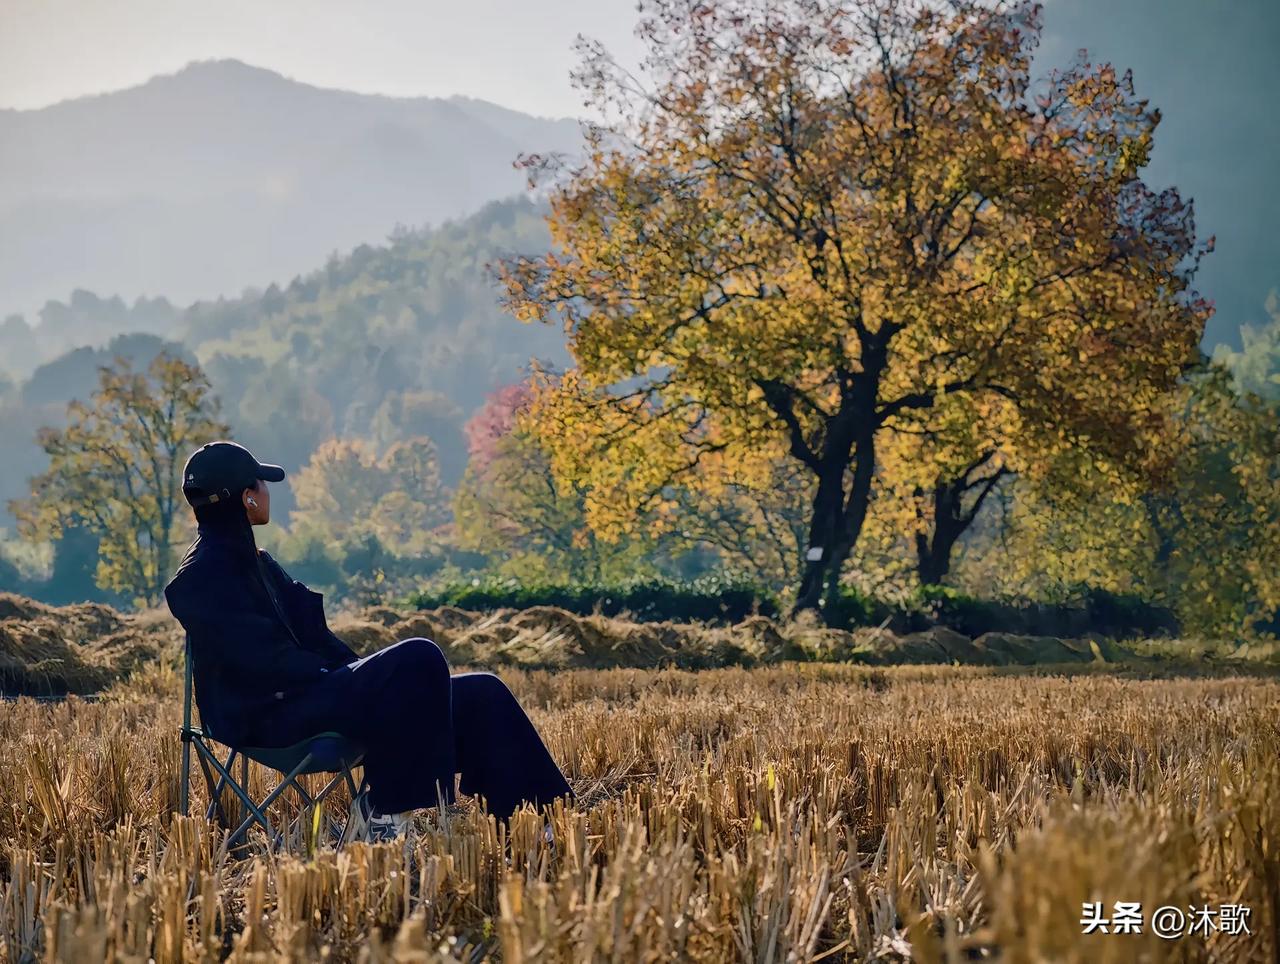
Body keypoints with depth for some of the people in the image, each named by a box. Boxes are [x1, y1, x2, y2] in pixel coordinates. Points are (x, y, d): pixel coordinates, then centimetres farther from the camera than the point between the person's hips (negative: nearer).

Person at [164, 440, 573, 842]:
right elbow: (264, 660, -18)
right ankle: (381, 812, -24)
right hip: (268, 717, -10)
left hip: (308, 698, 10)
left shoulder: (256, 563, 21)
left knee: (480, 693, -2)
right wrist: (345, 678, -17)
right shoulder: (201, 578, -9)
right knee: (418, 658, -29)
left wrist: (358, 673, 2)